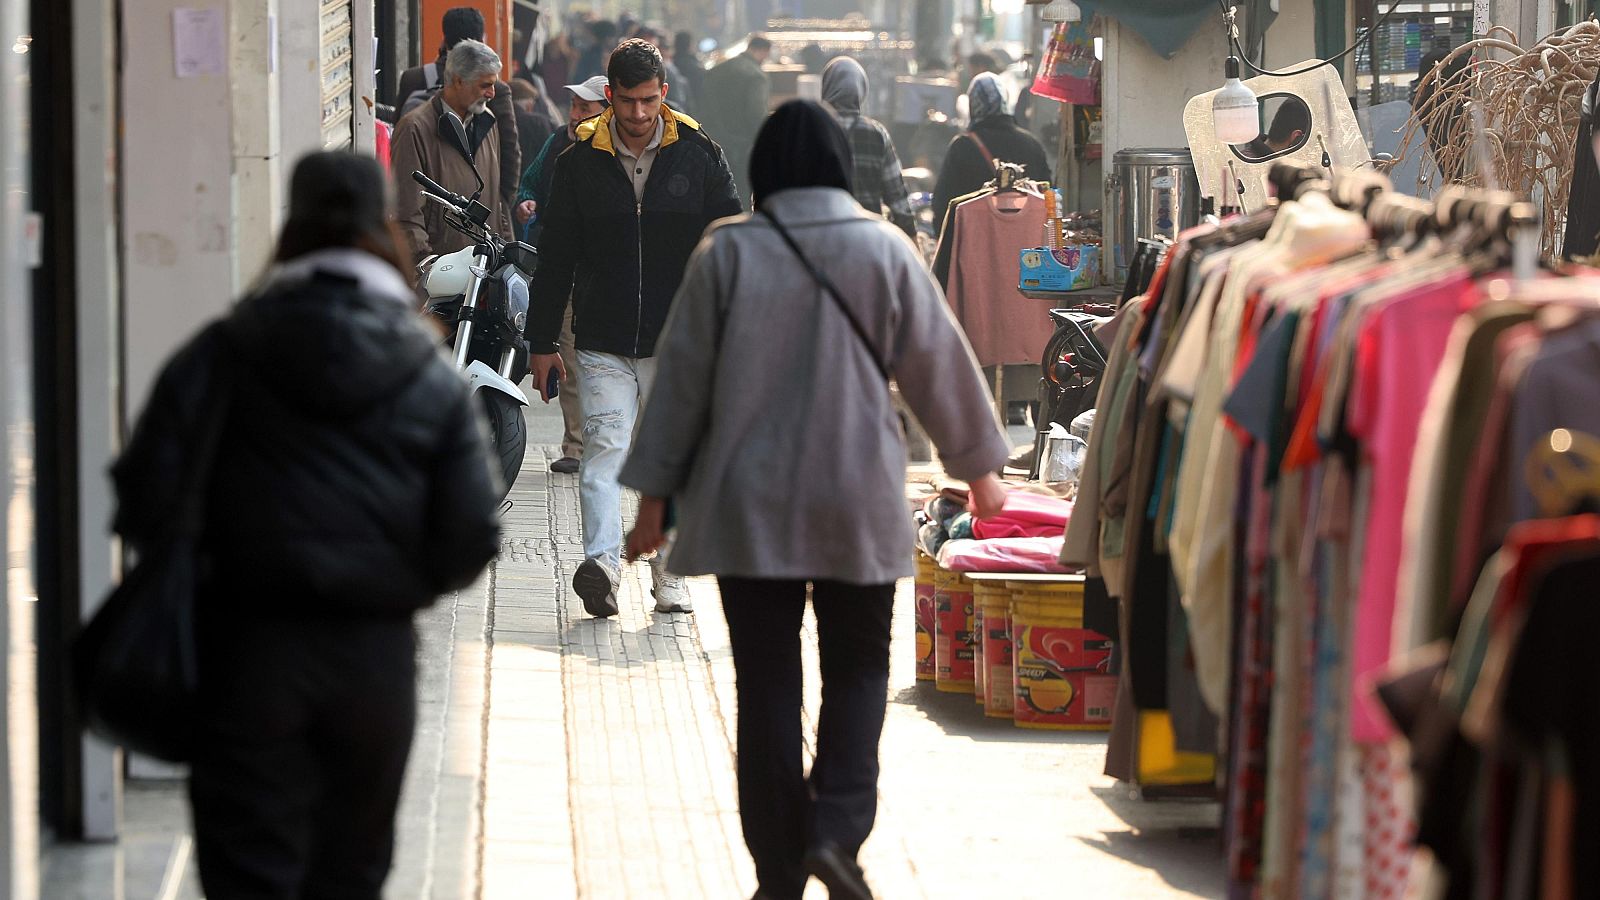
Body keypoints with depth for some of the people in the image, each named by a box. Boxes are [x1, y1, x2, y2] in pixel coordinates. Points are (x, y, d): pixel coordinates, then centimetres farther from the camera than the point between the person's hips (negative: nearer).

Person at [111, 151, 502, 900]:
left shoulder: (220, 358, -3)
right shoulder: (432, 381, 2)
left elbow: (147, 496, -10)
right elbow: (471, 537, -2)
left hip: (248, 647, -2)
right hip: (375, 654, 2)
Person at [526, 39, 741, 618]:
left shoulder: (699, 156, 2)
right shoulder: (581, 162, 3)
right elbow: (554, 259, 7)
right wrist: (542, 342, 6)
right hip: (603, 343, 0)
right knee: (605, 447, -14)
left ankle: (670, 578, 12)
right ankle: (602, 563, -26)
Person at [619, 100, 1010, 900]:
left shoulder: (728, 252, -4)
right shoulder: (885, 251, -3)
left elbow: (682, 377, -1)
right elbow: (941, 365, 5)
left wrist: (654, 494, 8)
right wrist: (978, 467, 20)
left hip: (749, 506, 0)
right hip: (857, 505, 0)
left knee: (767, 682, 6)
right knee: (858, 669, 12)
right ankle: (836, 828, -9)